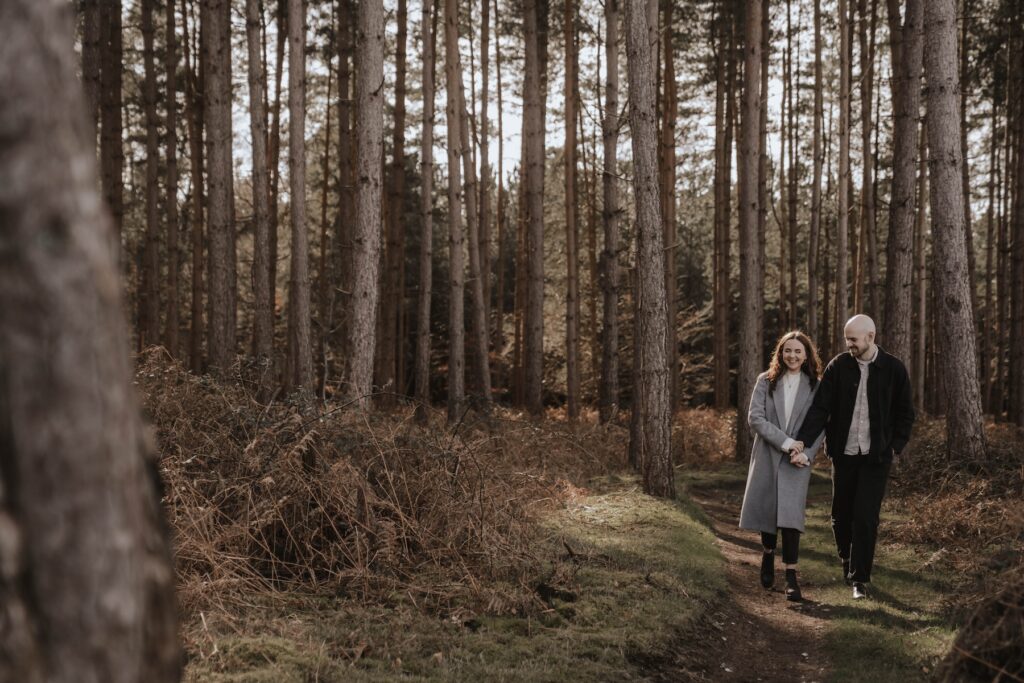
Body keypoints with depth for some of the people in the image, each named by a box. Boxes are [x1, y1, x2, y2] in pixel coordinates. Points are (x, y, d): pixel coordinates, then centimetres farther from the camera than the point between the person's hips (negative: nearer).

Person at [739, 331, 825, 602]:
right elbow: (755, 417, -7)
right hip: (767, 455, 2)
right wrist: (786, 442, -15)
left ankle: (791, 577, -9)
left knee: (790, 514, -12)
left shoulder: (815, 387, 3)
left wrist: (806, 454, -14)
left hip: (797, 460, -1)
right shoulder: (765, 381, 2)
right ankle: (768, 553, 38)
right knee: (765, 508, 9)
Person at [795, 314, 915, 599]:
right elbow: (820, 408, -7)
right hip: (844, 453, 2)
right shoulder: (838, 366, -3)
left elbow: (905, 413, 5)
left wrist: (896, 446, -5)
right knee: (841, 514, 11)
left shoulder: (893, 369, -4)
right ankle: (847, 560, 37)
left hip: (876, 456, -2)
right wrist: (801, 441, -17)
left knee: (865, 518, -5)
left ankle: (860, 578, 5)